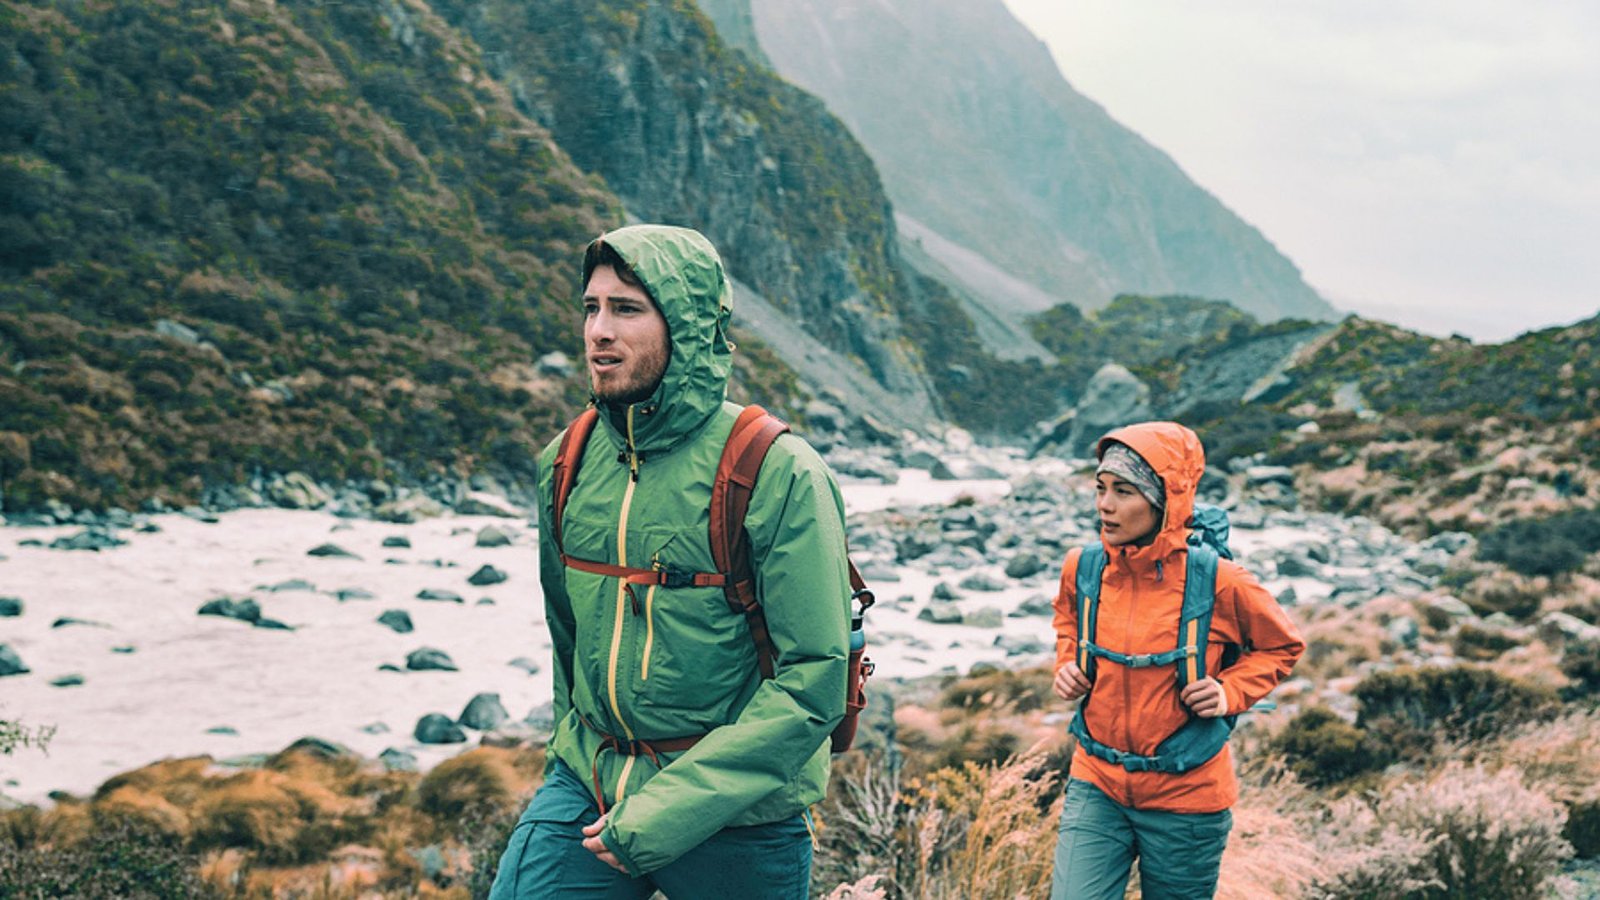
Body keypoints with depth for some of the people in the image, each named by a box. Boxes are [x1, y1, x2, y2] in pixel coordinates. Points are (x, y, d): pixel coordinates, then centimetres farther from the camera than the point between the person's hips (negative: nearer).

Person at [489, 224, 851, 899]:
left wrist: (669, 812, -21)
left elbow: (813, 680, -19)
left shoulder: (780, 475, -15)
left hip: (736, 818, -4)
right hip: (585, 788, 4)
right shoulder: (566, 462, 1)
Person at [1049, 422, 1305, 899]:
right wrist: (1066, 665, 0)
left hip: (1186, 796, -2)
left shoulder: (1218, 582, -16)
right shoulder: (1083, 567, -6)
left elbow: (1282, 646, 3)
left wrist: (1231, 691, -12)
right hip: (1096, 786, 2)